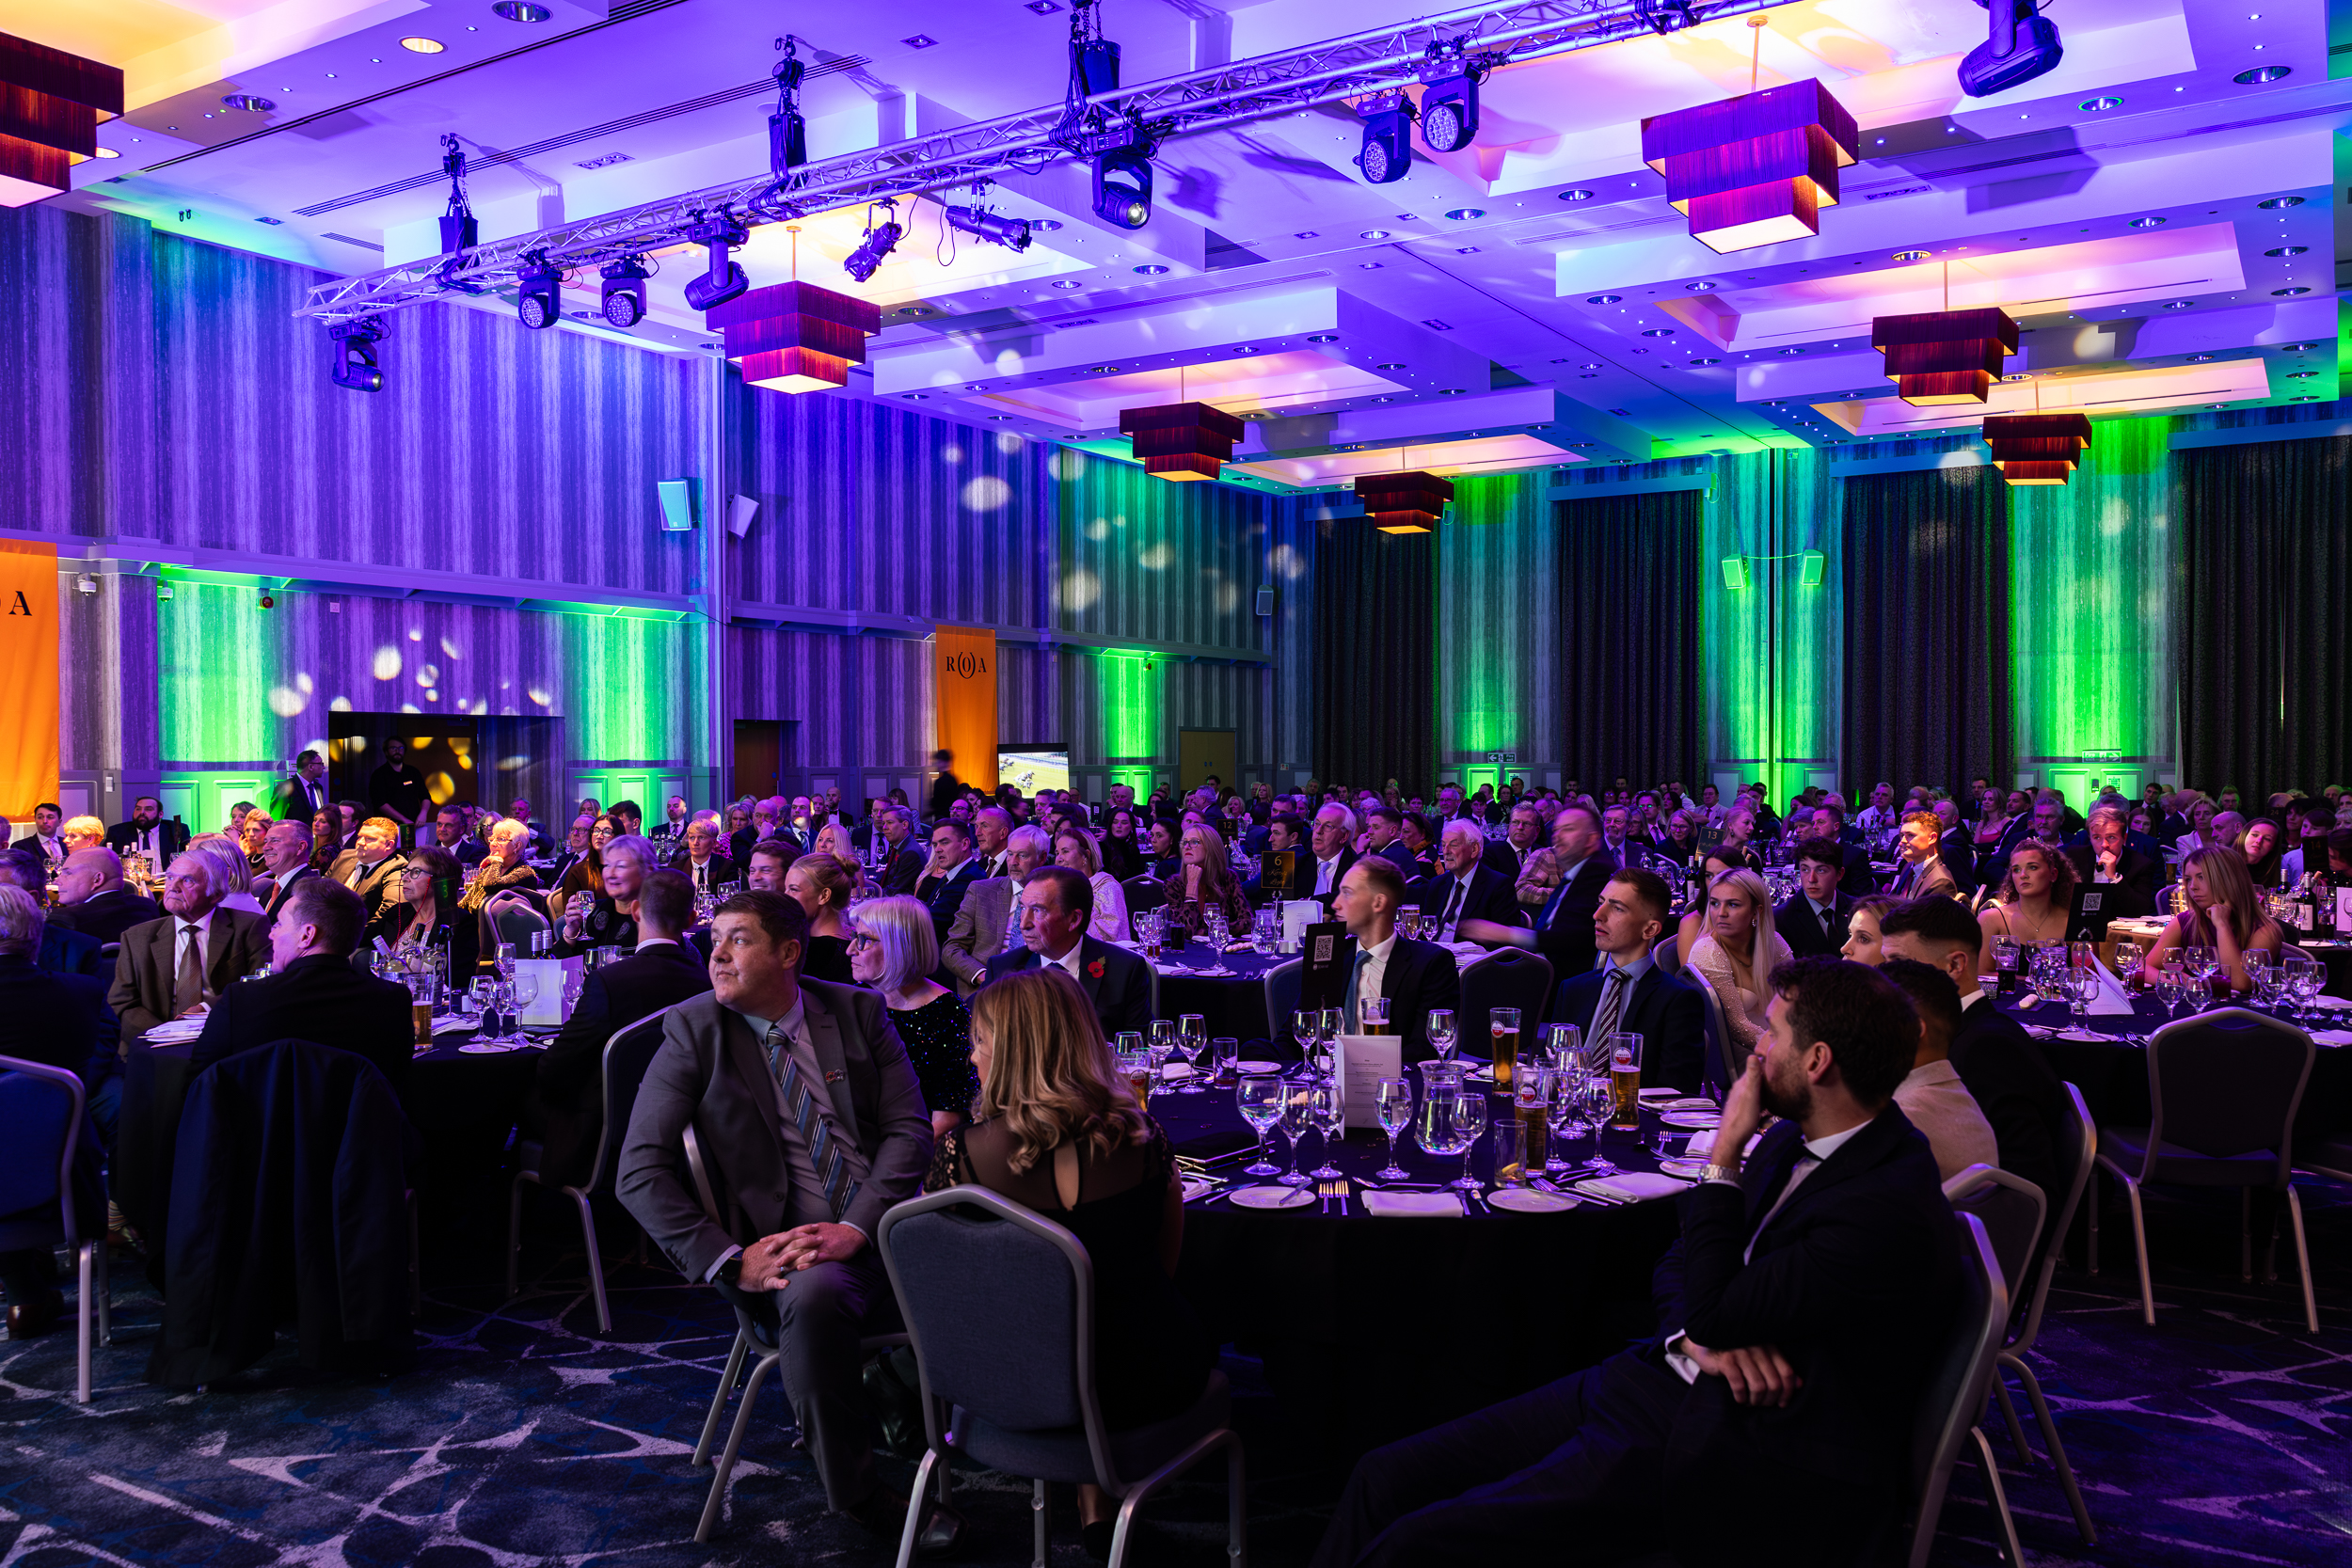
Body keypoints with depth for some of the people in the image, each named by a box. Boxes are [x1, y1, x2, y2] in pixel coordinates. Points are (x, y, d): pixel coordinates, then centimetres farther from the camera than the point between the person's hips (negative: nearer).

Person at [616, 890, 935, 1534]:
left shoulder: (858, 1011, 7)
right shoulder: (694, 1030, 1)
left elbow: (910, 1128, 1)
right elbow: (640, 1172, -5)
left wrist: (856, 1228, -16)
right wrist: (729, 1260, -17)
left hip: (885, 1229, 4)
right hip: (791, 1247, -3)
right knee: (814, 1296, -35)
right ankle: (860, 1495, -13)